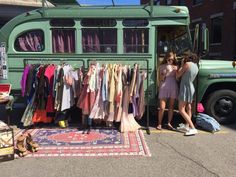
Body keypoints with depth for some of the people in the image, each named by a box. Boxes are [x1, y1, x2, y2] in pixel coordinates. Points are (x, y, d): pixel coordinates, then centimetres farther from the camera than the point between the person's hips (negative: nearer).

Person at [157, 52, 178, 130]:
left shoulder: (175, 67, 7)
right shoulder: (162, 67, 3)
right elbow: (160, 79, 1)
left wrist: (175, 70, -10)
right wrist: (165, 72, -13)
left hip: (173, 88, 2)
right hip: (164, 88, -2)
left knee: (171, 107, 8)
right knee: (162, 107, -4)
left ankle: (169, 123, 19)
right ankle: (159, 124, 8)